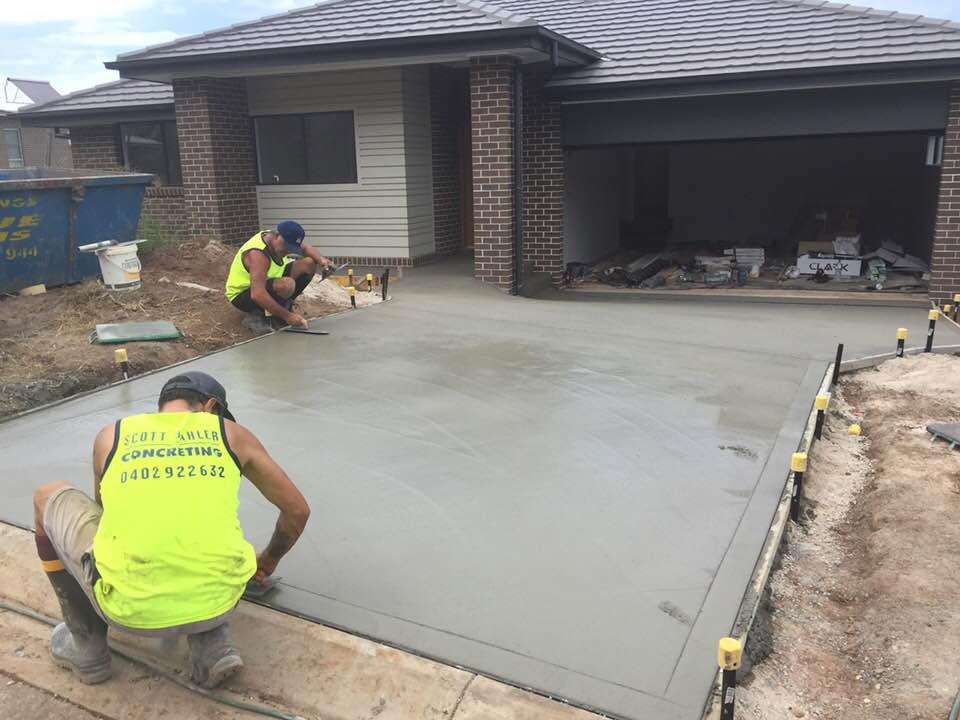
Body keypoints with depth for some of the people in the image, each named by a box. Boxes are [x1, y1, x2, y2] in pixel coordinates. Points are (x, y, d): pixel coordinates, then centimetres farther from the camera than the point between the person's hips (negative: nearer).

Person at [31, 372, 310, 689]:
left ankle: (86, 645, 30)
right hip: (216, 601, 1)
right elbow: (298, 510, 19)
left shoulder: (110, 436, 15)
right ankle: (210, 644, 15)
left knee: (49, 499, 26)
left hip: (130, 605, -1)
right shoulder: (234, 433, 13)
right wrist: (268, 561, 39)